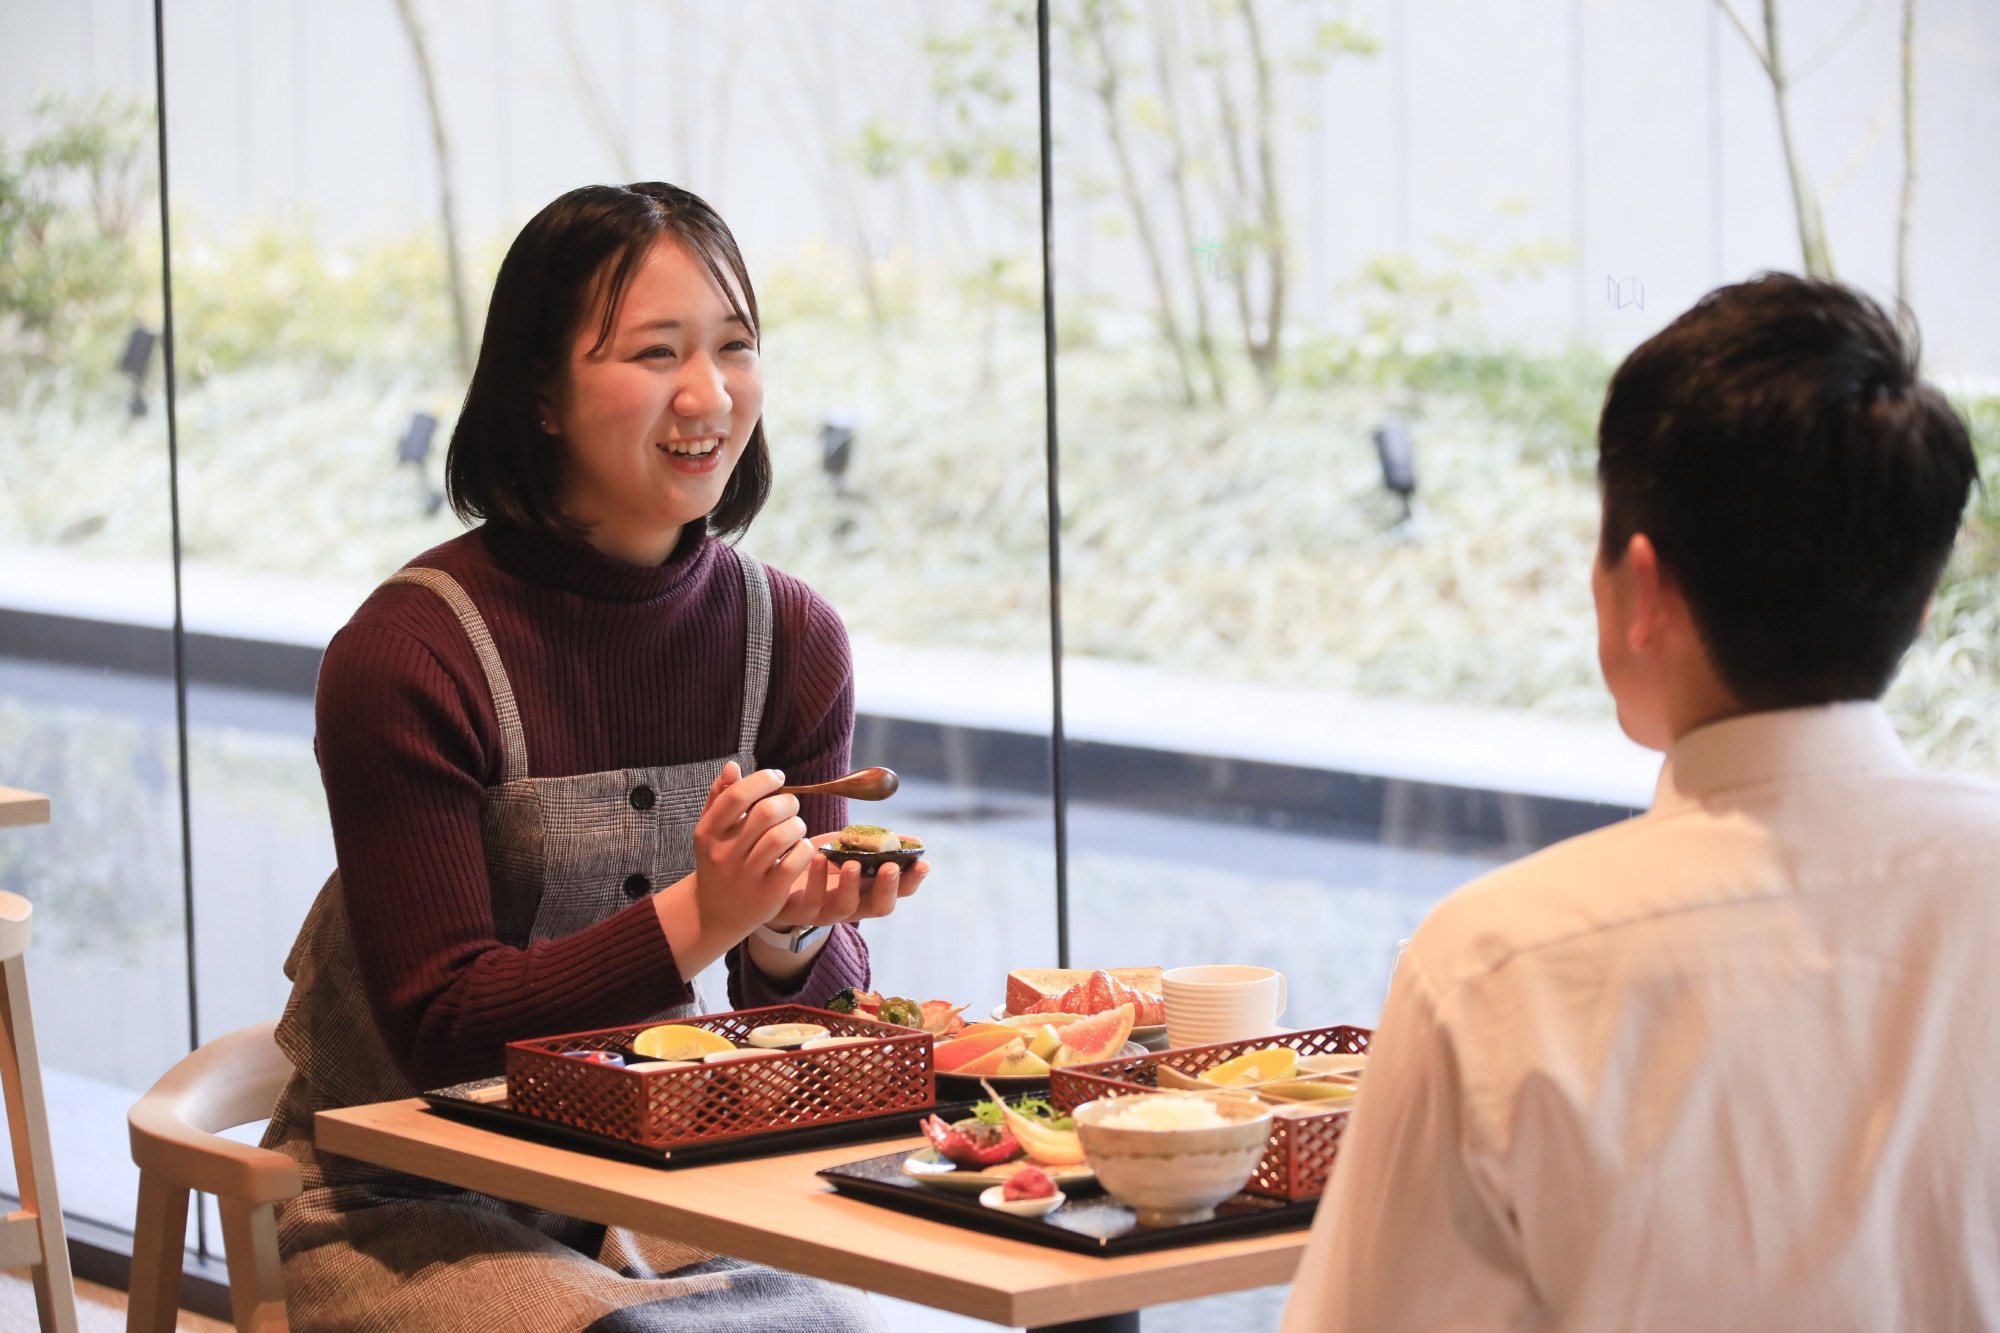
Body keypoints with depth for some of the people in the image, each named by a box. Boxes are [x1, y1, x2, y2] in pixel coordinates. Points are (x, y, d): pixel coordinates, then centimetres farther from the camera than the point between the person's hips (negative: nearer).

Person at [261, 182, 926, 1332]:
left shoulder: (793, 640, 0)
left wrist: (794, 935, -19)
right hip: (407, 1214, -5)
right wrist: (702, 916, -28)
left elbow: (819, 1026, 5)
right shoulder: (408, 655, -16)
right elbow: (441, 1025, -16)